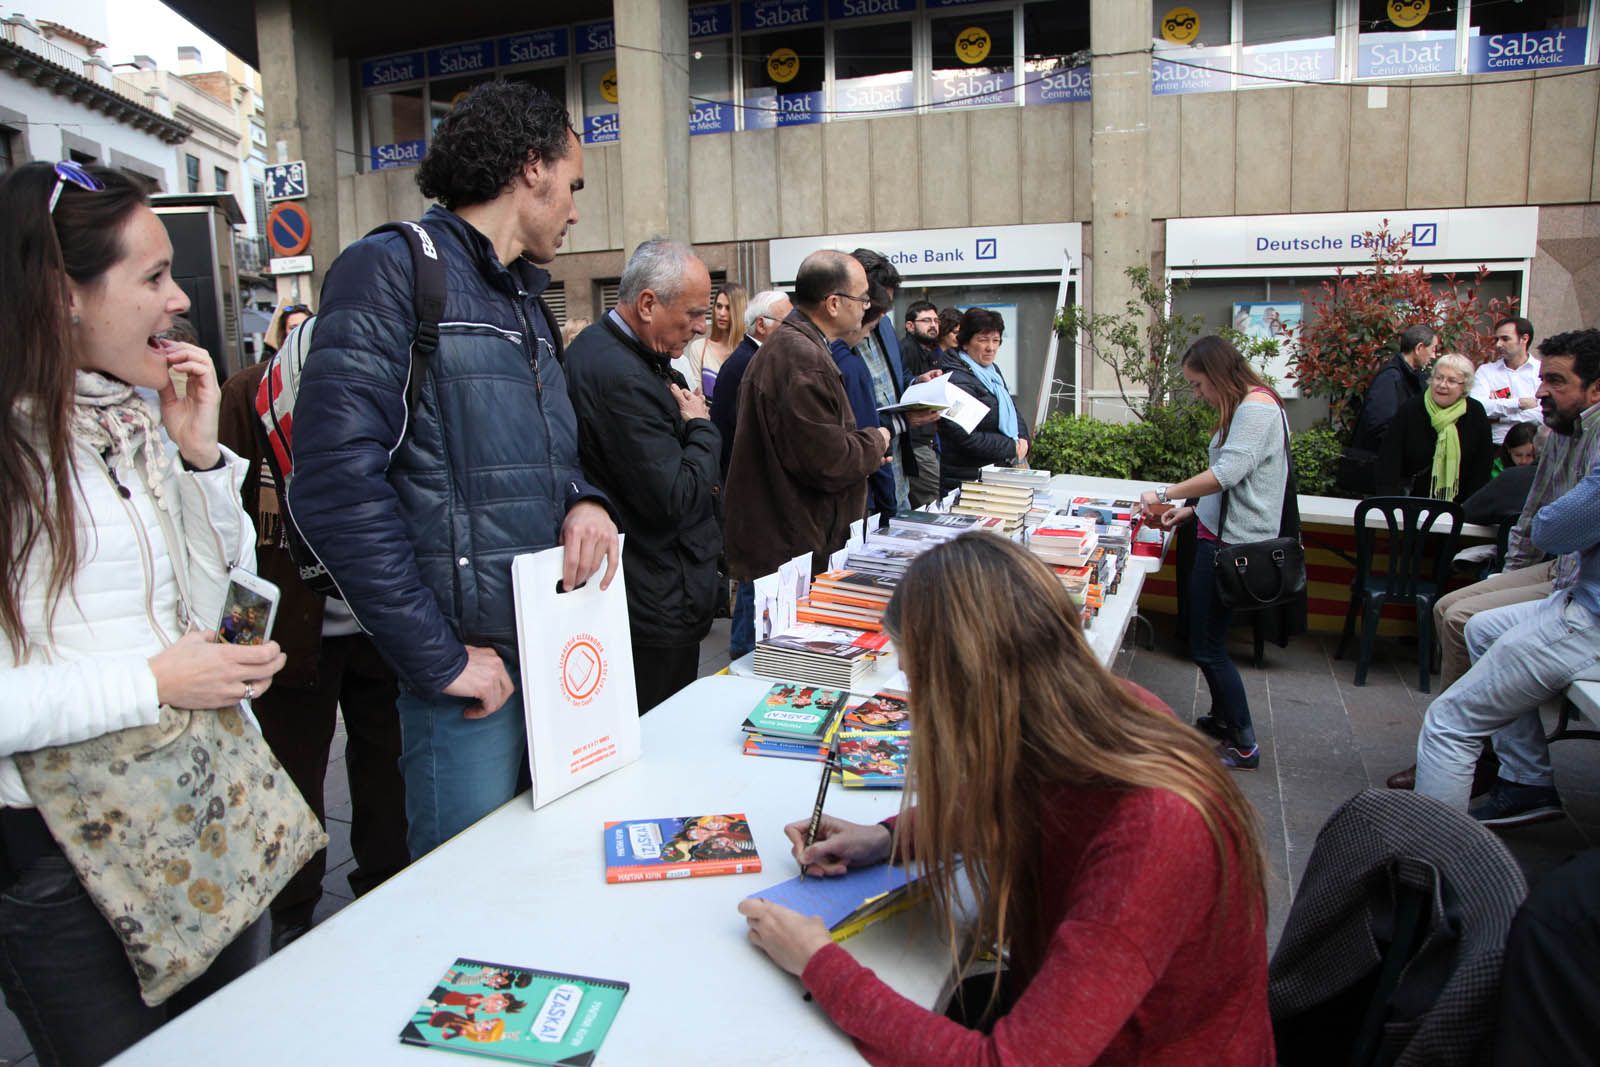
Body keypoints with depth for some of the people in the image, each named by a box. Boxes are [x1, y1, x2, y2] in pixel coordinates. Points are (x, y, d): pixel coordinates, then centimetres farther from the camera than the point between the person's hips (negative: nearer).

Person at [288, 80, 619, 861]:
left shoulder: (525, 299, 18)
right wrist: (437, 658, -17)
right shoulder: (393, 272, -10)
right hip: (474, 667, -8)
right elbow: (337, 483, -20)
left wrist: (585, 501, -1)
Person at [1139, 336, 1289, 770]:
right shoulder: (1244, 408, 18)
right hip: (1221, 535, 10)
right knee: (1207, 640, 17)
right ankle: (1222, 720, 32)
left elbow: (1227, 473, -23)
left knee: (1207, 648, -4)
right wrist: (1191, 510, 14)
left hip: (1232, 544, -10)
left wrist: (1166, 494, -16)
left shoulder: (1257, 407, -14)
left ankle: (1244, 746, 8)